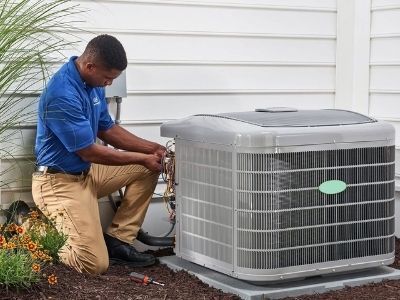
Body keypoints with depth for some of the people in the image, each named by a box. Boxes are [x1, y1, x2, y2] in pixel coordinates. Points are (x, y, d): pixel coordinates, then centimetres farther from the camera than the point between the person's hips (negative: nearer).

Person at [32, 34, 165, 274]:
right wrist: (143, 158, -12)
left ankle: (118, 239, 6)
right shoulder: (62, 95, -28)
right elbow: (90, 153, -22)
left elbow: (107, 129, 13)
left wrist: (151, 149, 1)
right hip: (61, 182, -10)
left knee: (148, 169, 5)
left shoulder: (92, 83, 1)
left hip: (87, 172, 10)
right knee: (95, 264, -16)